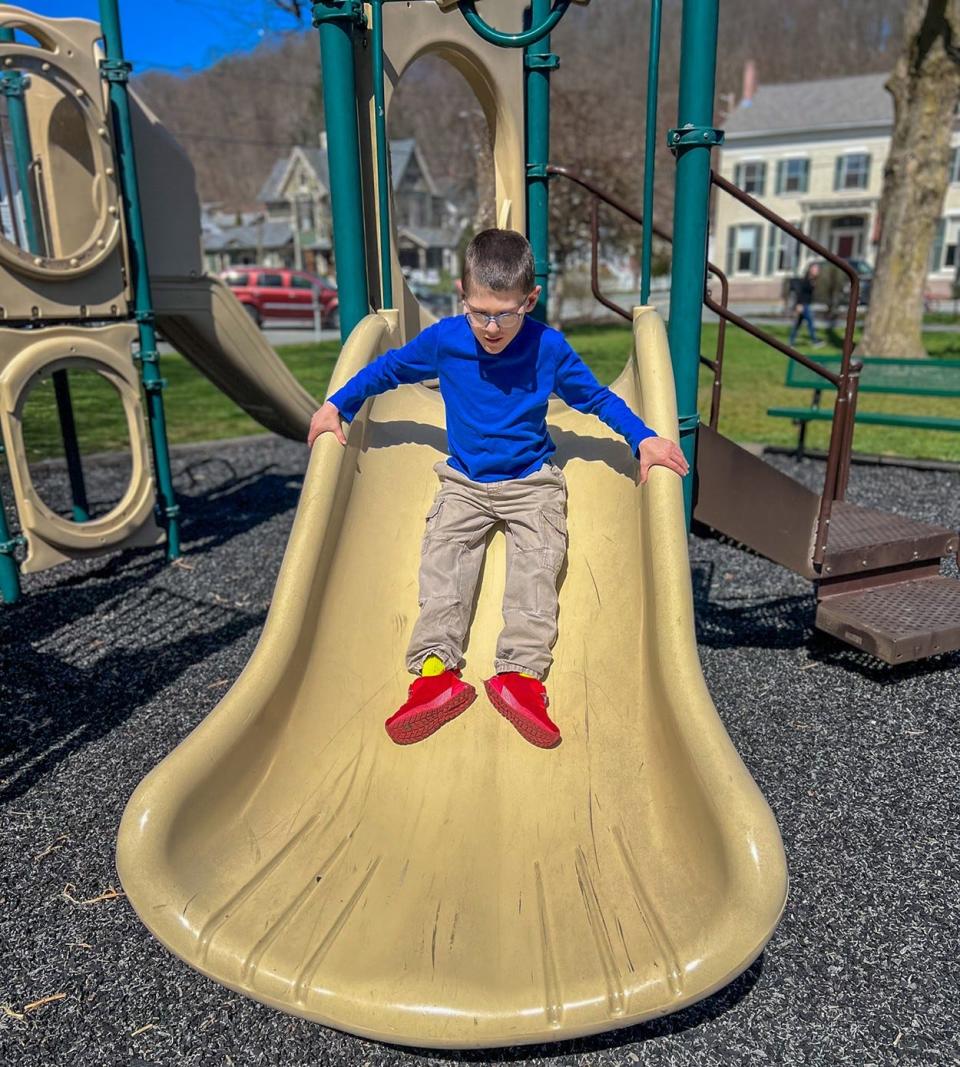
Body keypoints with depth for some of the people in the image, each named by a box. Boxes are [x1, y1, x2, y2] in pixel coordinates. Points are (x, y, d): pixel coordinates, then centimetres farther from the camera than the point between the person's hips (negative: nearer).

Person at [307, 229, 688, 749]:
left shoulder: (549, 347, -8)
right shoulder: (443, 339, -5)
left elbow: (595, 397, 4)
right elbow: (389, 367, 11)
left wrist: (643, 438, -9)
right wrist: (335, 405, 8)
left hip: (533, 482, -1)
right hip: (464, 482, 1)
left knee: (538, 560, -25)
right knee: (442, 554, -23)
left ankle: (520, 673, -34)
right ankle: (436, 669, -33)